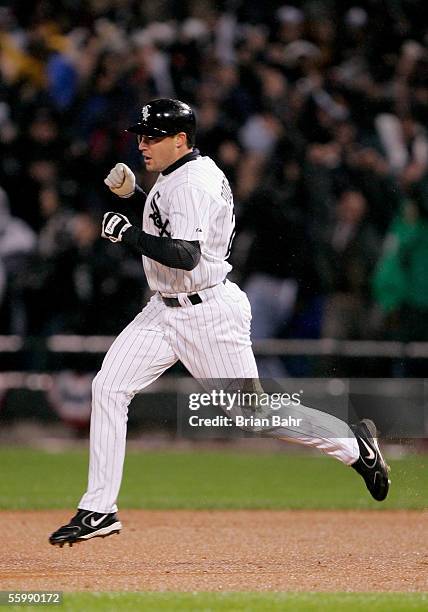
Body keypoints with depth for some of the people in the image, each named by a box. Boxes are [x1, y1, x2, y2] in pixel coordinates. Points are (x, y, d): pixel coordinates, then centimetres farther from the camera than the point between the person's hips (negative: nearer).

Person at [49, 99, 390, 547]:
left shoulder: (193, 184, -21)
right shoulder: (177, 174, 10)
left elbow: (185, 255, -32)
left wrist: (127, 233, -28)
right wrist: (137, 198, 12)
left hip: (209, 315, -10)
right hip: (165, 309, 10)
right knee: (108, 388, -3)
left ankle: (353, 445, 17)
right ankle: (99, 511, -2)